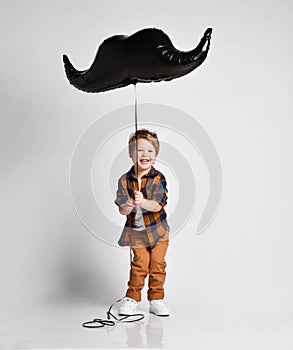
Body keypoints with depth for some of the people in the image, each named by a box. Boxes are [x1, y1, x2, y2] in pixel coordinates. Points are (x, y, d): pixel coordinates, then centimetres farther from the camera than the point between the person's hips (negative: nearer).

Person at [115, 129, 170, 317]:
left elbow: (158, 205, -24)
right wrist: (126, 208, -36)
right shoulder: (124, 180, -8)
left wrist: (143, 202, -43)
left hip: (157, 229, 0)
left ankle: (156, 300, 16)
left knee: (158, 264, 2)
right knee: (139, 264, -3)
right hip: (136, 231, 1)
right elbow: (121, 209, -12)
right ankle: (132, 298, 14)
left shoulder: (158, 178, -14)